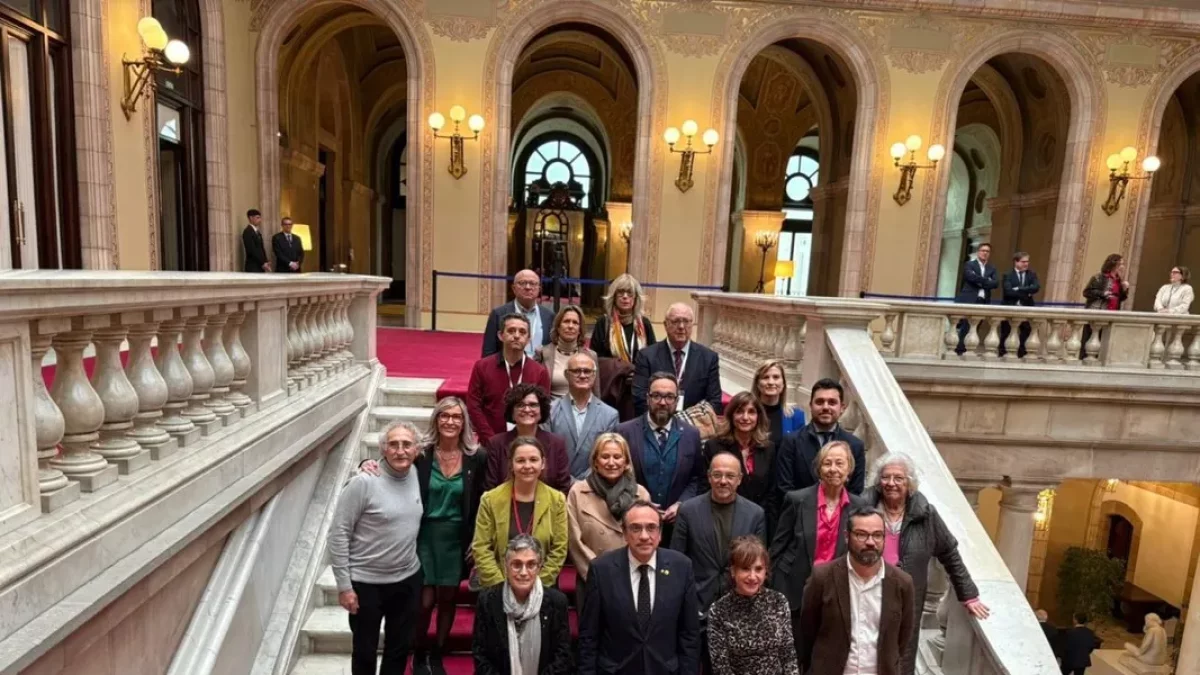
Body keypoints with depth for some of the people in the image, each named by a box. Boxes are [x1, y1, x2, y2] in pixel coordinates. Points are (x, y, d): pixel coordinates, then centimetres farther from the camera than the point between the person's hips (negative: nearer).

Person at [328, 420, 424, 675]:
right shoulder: (364, 482, -19)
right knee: (365, 651, 15)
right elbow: (338, 534, -15)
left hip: (407, 580, 5)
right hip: (366, 583, -4)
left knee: (400, 648, 20)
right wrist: (344, 585, -14)